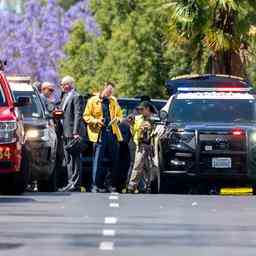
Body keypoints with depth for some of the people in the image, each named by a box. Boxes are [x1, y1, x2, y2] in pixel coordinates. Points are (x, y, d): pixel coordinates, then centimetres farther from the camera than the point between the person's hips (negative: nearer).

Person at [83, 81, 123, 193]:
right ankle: (96, 185, -4)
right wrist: (96, 121, -12)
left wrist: (116, 119, -1)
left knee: (114, 160, 4)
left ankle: (112, 185, 12)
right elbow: (86, 116, 4)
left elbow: (119, 115, 21)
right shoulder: (93, 101, 4)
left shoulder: (113, 101, 16)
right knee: (98, 160, -8)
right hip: (100, 133, -4)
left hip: (113, 133, 4)